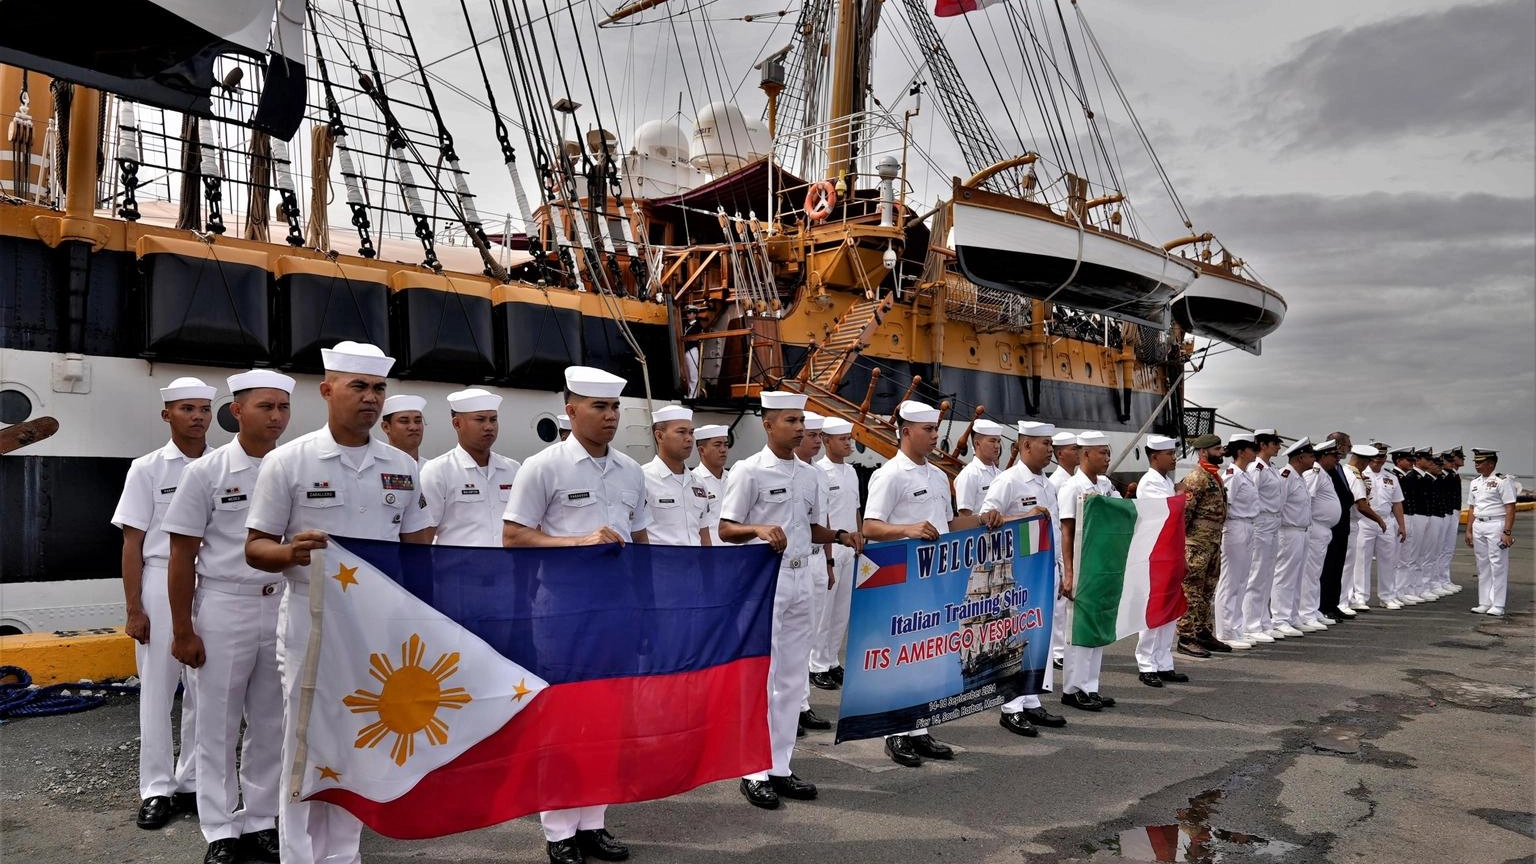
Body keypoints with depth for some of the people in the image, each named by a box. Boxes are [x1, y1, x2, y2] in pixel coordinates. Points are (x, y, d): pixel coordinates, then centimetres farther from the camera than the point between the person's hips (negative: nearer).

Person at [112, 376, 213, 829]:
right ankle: (157, 789, 13)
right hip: (162, 584, -2)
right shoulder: (148, 469, 2)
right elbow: (133, 543, 1)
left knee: (205, 690, 7)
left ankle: (193, 783, 19)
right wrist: (134, 609, -5)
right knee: (157, 690, 4)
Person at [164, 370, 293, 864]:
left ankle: (260, 822, 25)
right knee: (218, 726, 6)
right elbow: (183, 555, -3)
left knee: (271, 725, 11)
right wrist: (182, 630, -6)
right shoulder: (206, 472, -5)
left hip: (283, 607, 3)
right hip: (224, 607, -2)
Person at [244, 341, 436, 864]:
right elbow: (255, 548, -2)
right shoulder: (287, 462, -3)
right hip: (313, 622, -4)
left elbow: (420, 545, 12)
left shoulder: (403, 468, 8)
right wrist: (292, 553, -24)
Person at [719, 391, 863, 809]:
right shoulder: (749, 471, -8)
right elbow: (726, 529, -9)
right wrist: (759, 530, -27)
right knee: (760, 676, -3)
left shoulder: (809, 475, 13)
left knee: (792, 678, 11)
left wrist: (841, 536, 3)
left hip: (800, 579, 7)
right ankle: (755, 771, 7)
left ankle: (780, 767, 21)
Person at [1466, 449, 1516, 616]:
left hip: (1496, 525, -7)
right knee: (1482, 565, 10)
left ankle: (1498, 605, 0)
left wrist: (1507, 532, -18)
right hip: (1478, 525, 7)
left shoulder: (1502, 481, -9)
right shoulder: (1475, 483, 13)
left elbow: (1510, 508, -13)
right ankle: (1484, 603, 16)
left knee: (1498, 565, -4)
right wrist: (1468, 530, 13)